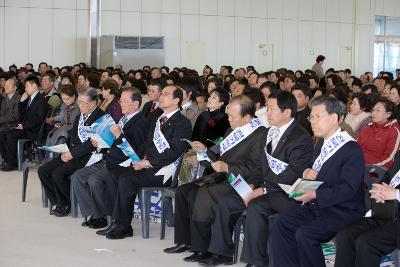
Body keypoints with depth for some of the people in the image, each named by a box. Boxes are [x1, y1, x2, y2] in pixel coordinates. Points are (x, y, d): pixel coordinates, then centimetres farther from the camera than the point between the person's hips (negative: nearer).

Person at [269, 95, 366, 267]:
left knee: (304, 234, -28)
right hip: (315, 206, 8)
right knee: (279, 225, -11)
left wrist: (315, 194, -28)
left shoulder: (352, 149, -11)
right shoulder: (320, 145, 17)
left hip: (341, 211, -8)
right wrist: (308, 174, 2)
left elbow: (347, 189, -20)